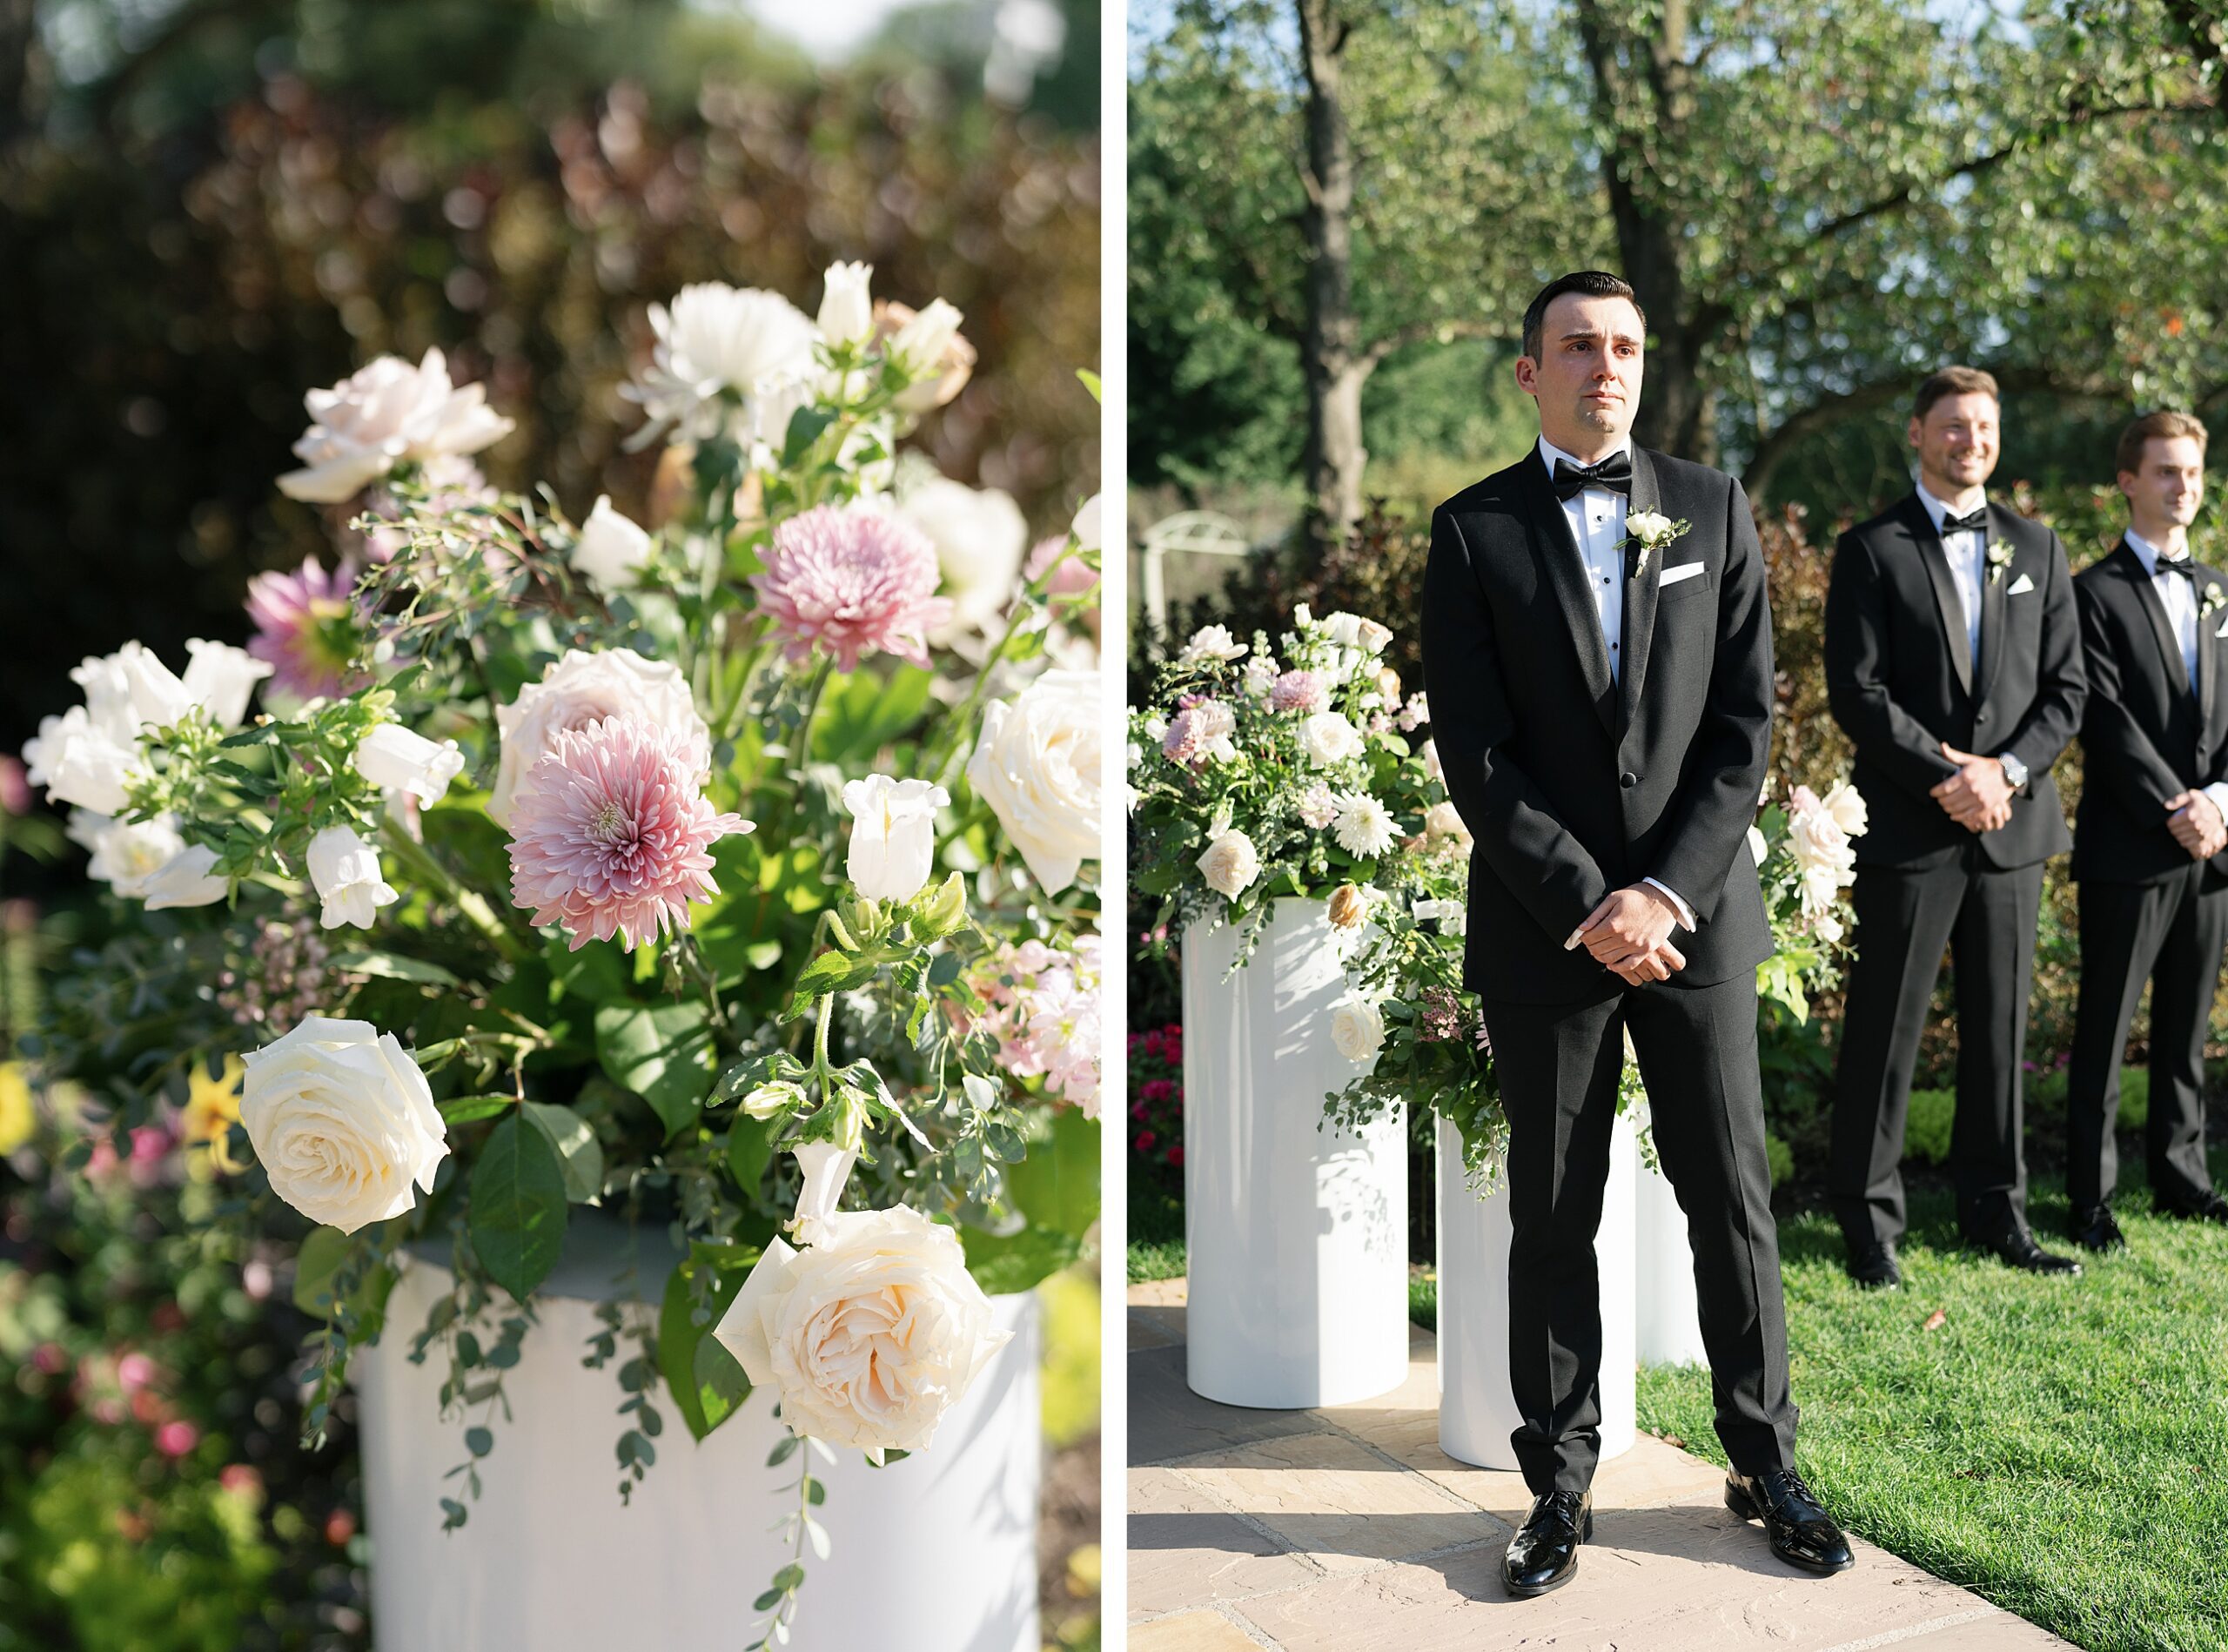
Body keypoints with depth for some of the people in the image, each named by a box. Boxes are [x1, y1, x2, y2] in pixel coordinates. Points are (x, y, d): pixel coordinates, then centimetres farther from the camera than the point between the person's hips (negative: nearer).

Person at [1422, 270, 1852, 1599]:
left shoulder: (1713, 507, 7)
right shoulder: (1475, 530, 2)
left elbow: (1747, 722, 1)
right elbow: (1475, 752, -4)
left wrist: (1666, 891, -9)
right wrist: (1586, 904, -11)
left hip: (1696, 916, 1)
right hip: (1544, 928, -1)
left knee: (1734, 1200, 8)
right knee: (1554, 1219, 7)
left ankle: (1766, 1462, 26)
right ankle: (1561, 1488, 19)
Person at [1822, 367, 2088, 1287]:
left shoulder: (2037, 550, 13)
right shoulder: (1872, 551, 0)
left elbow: (2066, 687, 8)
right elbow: (1856, 693, -8)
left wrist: (2006, 771, -8)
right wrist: (1947, 777, -14)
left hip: (2012, 826, 4)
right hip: (1908, 829, -4)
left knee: (2001, 1029, 10)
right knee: (1884, 1032, 0)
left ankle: (1995, 1213, 22)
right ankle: (1869, 1224, 9)